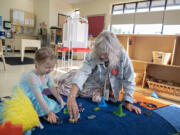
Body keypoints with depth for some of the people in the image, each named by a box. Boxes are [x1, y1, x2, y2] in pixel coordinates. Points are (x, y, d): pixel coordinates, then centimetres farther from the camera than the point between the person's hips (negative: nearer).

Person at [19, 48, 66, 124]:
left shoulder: (46, 75, -7)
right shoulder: (32, 77, -32)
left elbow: (52, 88, 1)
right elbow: (39, 97, -34)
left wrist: (61, 100, -3)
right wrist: (49, 112, -35)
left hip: (36, 98, 8)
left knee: (55, 105, -2)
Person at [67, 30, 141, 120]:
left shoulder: (122, 56, -26)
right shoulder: (92, 56, -28)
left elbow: (128, 80, -20)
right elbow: (82, 73, -42)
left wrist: (128, 102, -22)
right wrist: (71, 97, -55)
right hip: (92, 89, 1)